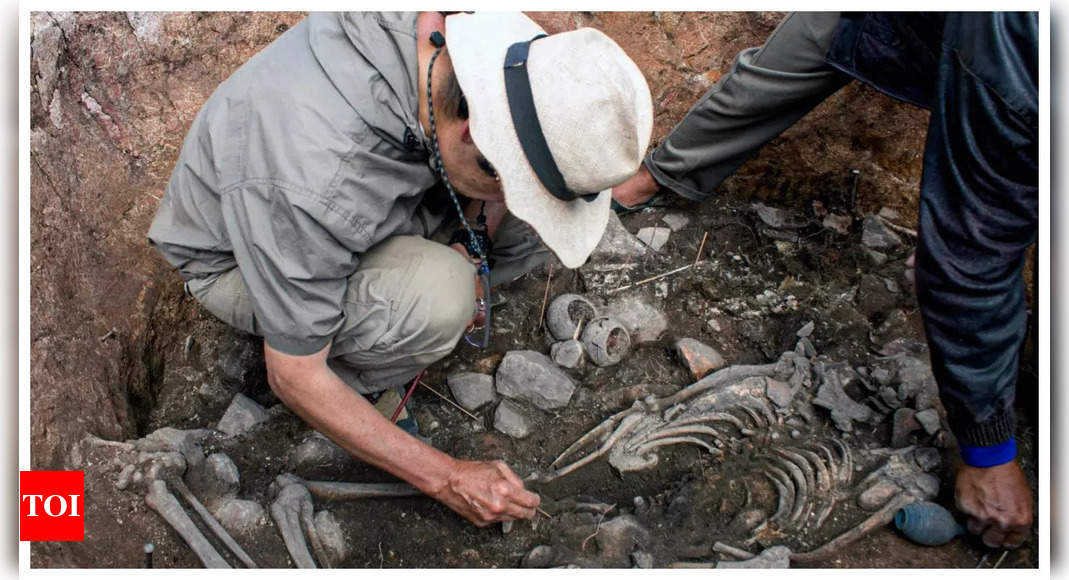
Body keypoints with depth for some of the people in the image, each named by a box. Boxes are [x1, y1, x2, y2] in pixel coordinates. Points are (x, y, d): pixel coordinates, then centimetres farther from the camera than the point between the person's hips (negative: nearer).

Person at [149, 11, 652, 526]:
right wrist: (447, 479, -24)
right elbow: (293, 378, -29)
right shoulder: (315, 182, -43)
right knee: (435, 297, -36)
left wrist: (476, 241, -16)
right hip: (236, 259, -6)